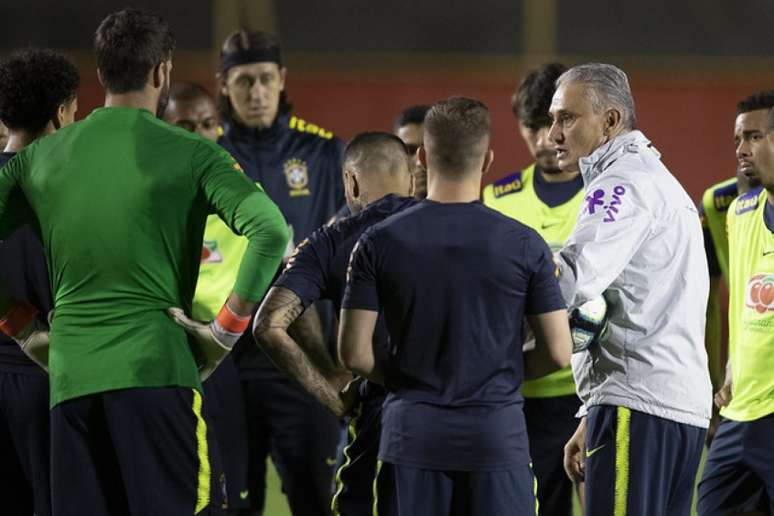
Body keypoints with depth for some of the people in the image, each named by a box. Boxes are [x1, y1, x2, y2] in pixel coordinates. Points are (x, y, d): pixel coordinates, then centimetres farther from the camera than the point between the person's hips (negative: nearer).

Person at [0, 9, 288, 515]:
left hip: (70, 374, 4)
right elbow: (271, 230, -13)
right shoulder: (189, 154, -1)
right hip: (155, 370, -4)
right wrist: (225, 331, -7)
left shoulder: (42, 155, 11)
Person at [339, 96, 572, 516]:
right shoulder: (524, 245, -4)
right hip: (497, 434, -1)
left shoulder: (380, 242, -3)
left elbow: (354, 354, -4)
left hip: (413, 434, 1)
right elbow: (557, 352, -2)